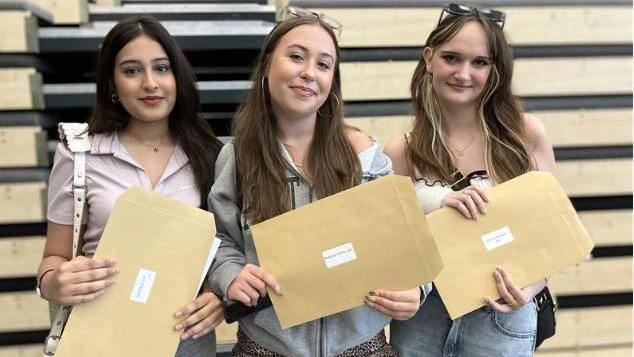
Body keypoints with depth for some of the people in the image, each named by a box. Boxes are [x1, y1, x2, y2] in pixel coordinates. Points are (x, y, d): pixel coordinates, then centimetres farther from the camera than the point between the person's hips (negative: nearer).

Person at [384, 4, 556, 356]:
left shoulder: (526, 134, -6)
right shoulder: (401, 153, -5)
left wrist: (530, 289, -15)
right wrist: (438, 206, -19)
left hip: (500, 318, 0)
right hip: (419, 315, 1)